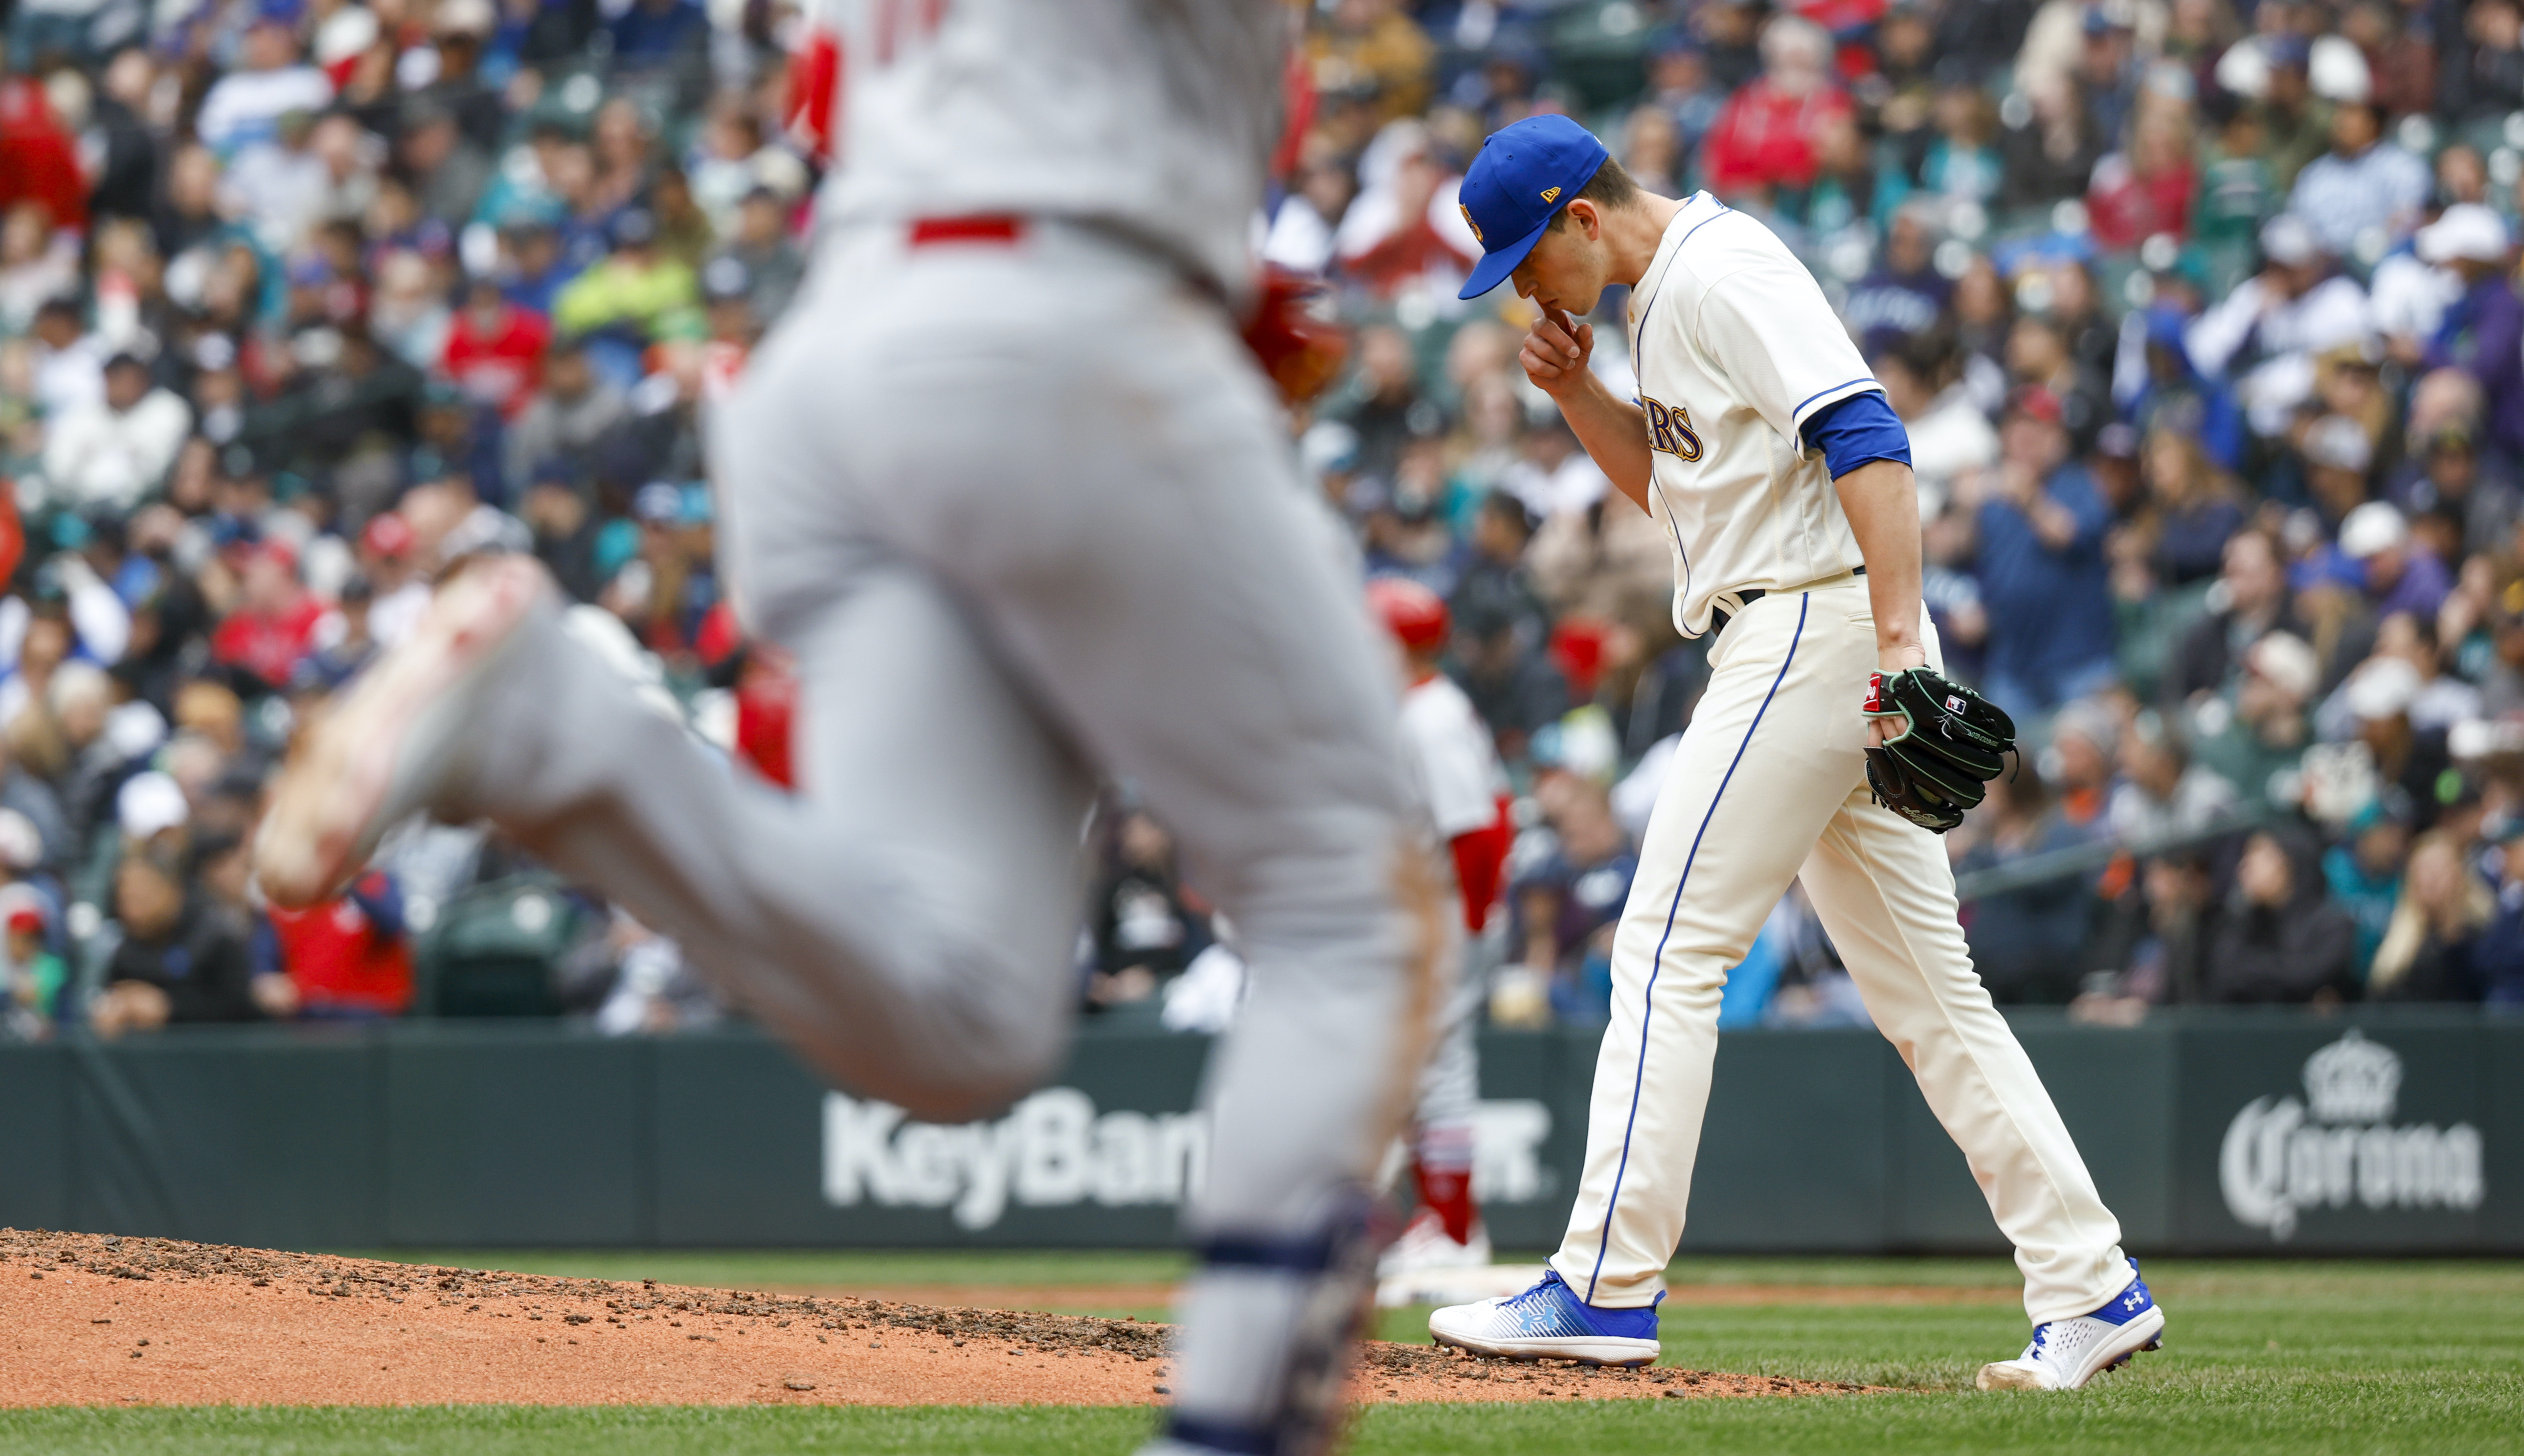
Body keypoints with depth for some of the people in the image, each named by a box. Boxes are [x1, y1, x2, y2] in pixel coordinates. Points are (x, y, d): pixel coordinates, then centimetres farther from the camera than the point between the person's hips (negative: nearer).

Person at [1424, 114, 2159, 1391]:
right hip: (1782, 648, 10)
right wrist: (1578, 395, 14)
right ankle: (2089, 1288, 5)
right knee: (1923, 987, 7)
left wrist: (1899, 638, -29)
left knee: (1669, 947, -8)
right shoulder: (1665, 293, 20)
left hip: (1813, 624, -10)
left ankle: (1607, 1286, -7)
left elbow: (1864, 437, -22)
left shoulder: (1723, 270, -12)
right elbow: (1675, 482, 32)